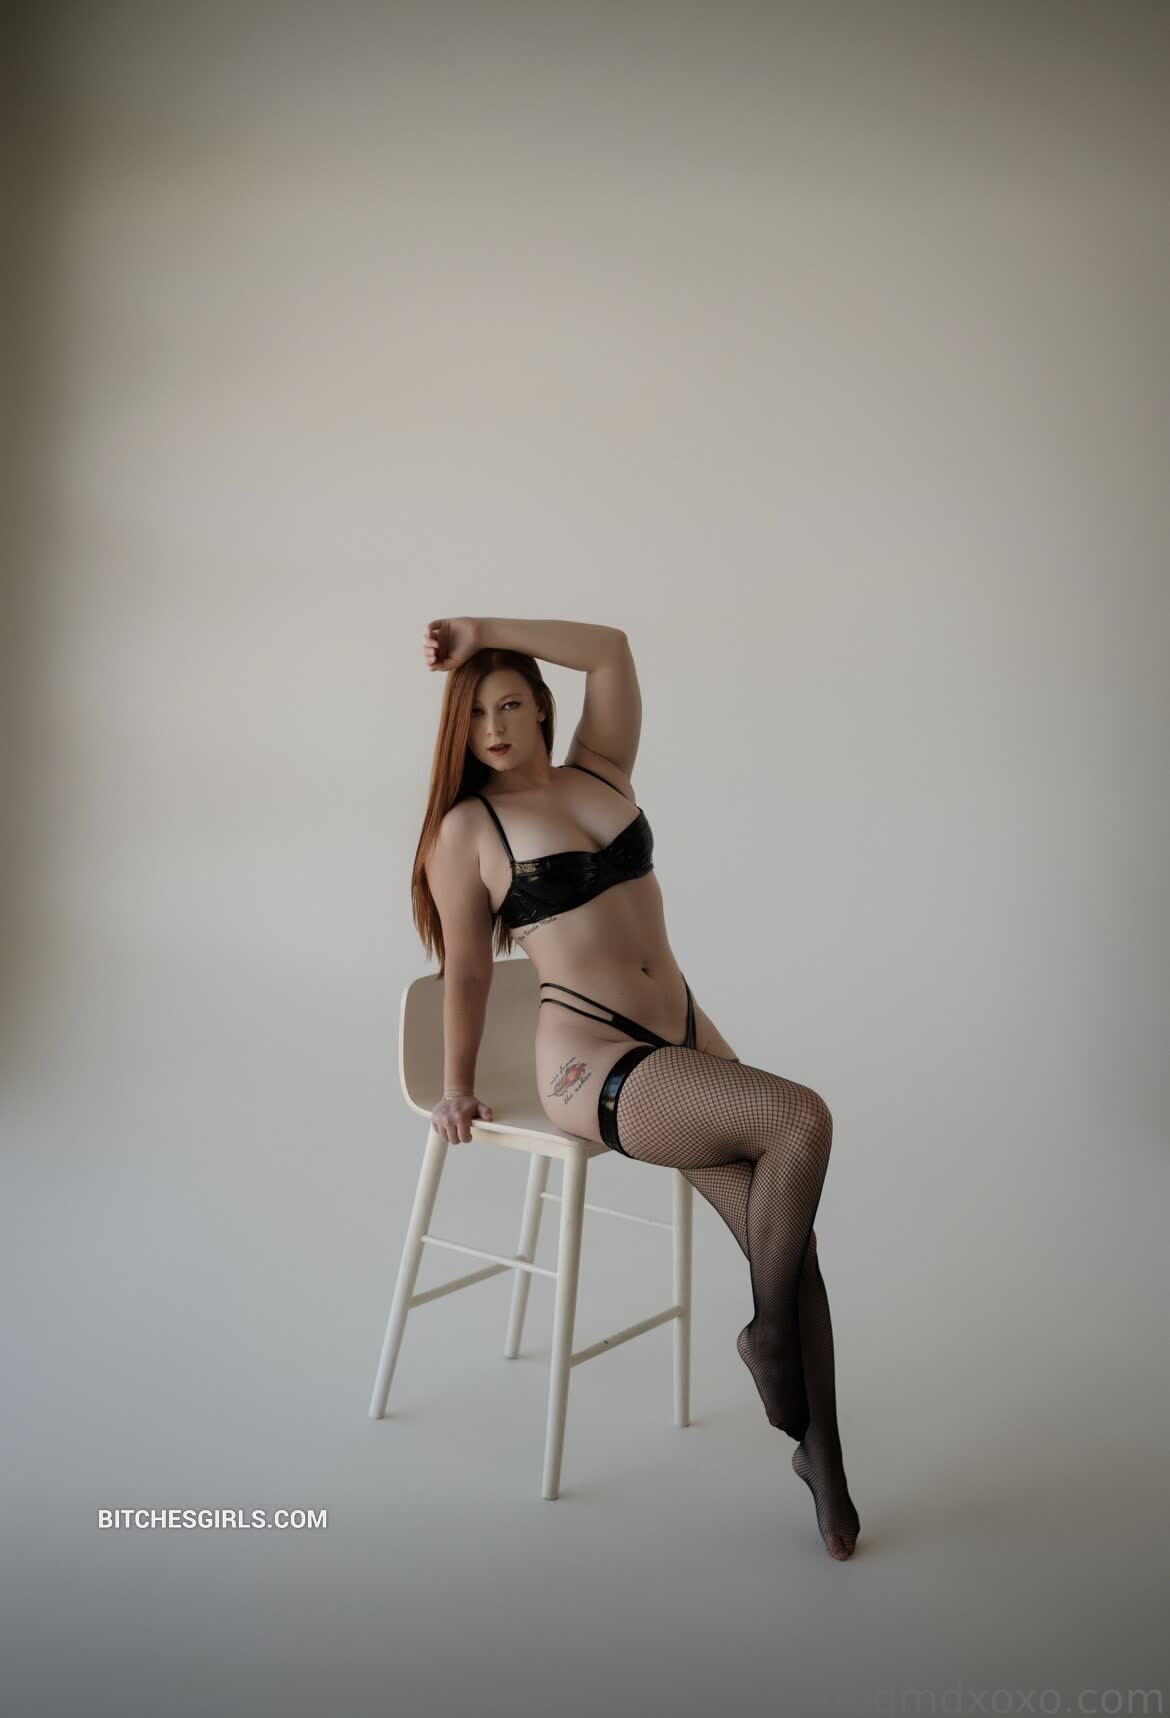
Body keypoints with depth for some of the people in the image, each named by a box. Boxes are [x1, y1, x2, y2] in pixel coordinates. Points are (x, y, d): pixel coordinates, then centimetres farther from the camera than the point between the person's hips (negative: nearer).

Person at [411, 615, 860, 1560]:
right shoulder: (468, 829, 0)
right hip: (592, 1060, -5)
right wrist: (457, 1086, 12)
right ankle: (769, 1330, -4)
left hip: (685, 1036, 5)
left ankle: (821, 1449, 8)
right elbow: (466, 969, 5)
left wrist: (486, 631, 4)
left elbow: (613, 649, 5)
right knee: (802, 1118, -25)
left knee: (786, 1236, -8)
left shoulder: (601, 770, 12)